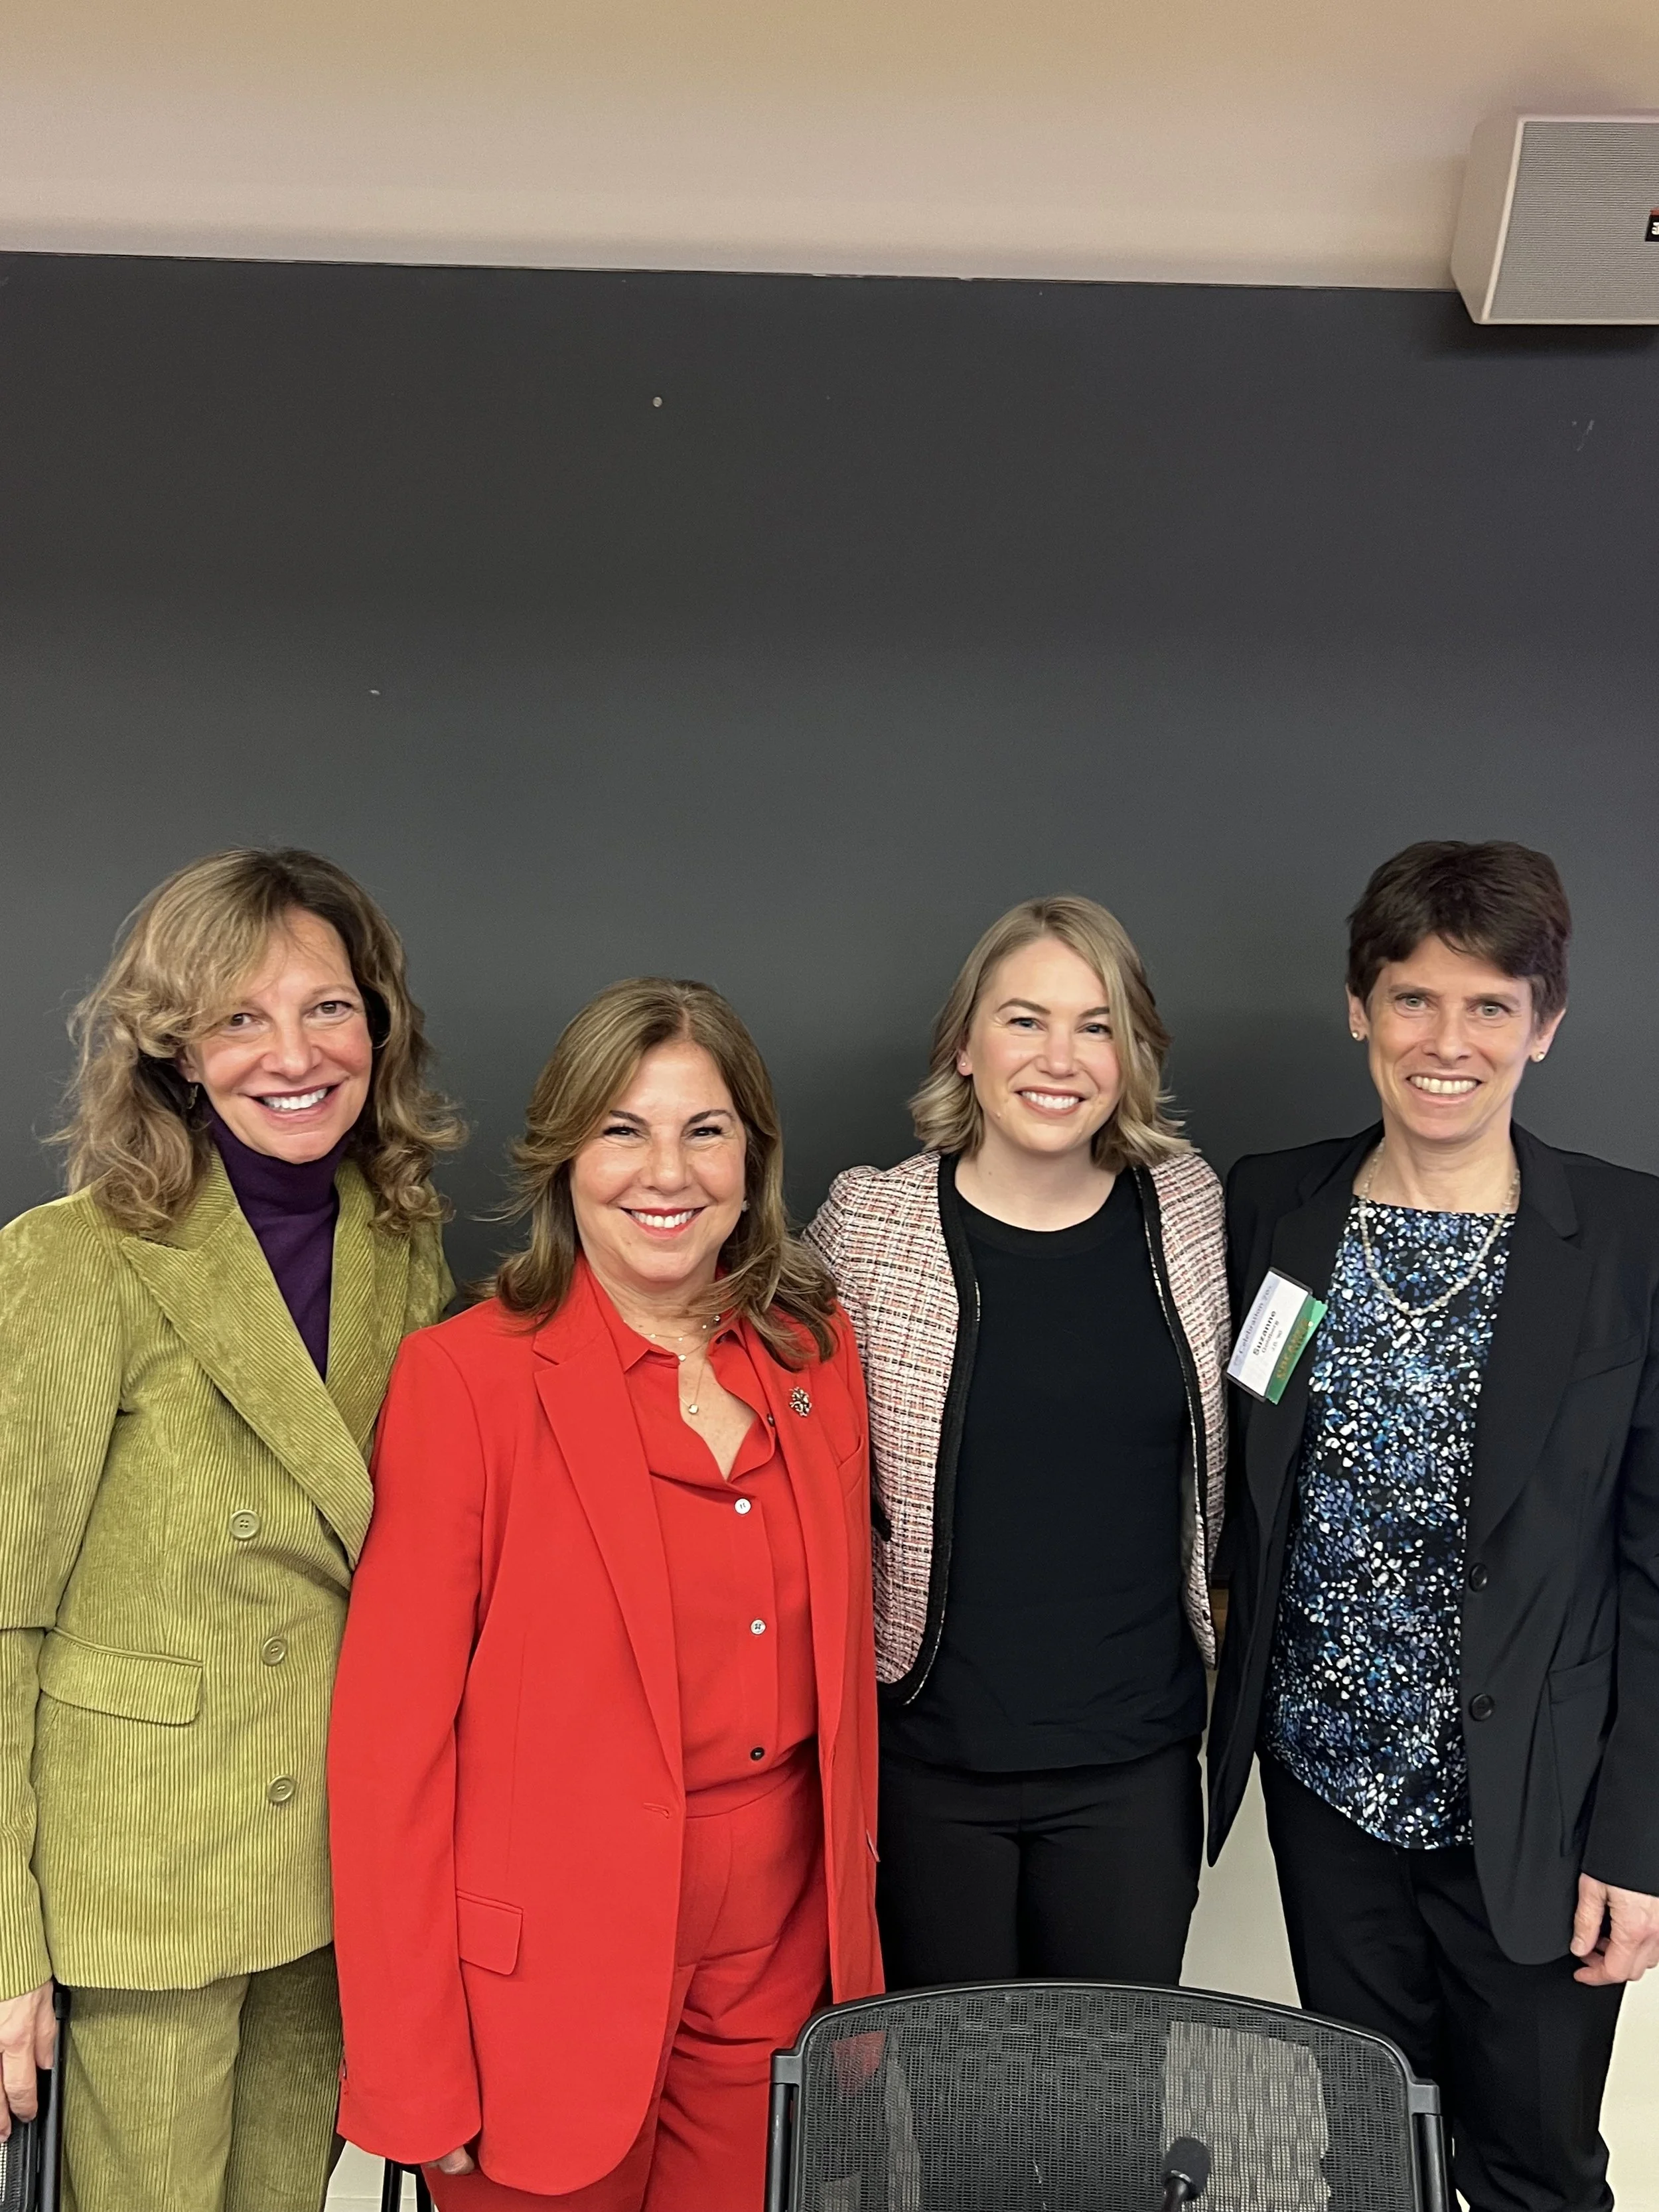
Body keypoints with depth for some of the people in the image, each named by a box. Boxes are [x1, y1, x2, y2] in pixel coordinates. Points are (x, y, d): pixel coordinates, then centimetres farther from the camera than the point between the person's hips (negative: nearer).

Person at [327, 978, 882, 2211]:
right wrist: (413, 2072, -10)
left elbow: (842, 1644, 9)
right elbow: (392, 1733, -12)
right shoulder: (468, 1375, -14)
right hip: (557, 1967, -4)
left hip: (781, 1949, 4)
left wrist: (853, 1912, 8)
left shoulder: (816, 1348, 1)